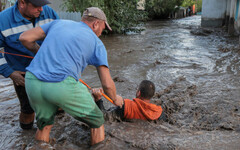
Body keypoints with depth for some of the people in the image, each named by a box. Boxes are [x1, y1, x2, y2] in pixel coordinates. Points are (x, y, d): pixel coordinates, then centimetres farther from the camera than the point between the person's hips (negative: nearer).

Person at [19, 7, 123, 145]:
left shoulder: (60, 23, 21)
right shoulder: (97, 43, 12)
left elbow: (25, 38, 16)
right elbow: (107, 84, 7)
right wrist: (116, 99, 28)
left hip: (32, 82, 5)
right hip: (64, 86, -4)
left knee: (44, 124, 31)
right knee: (97, 121, 20)